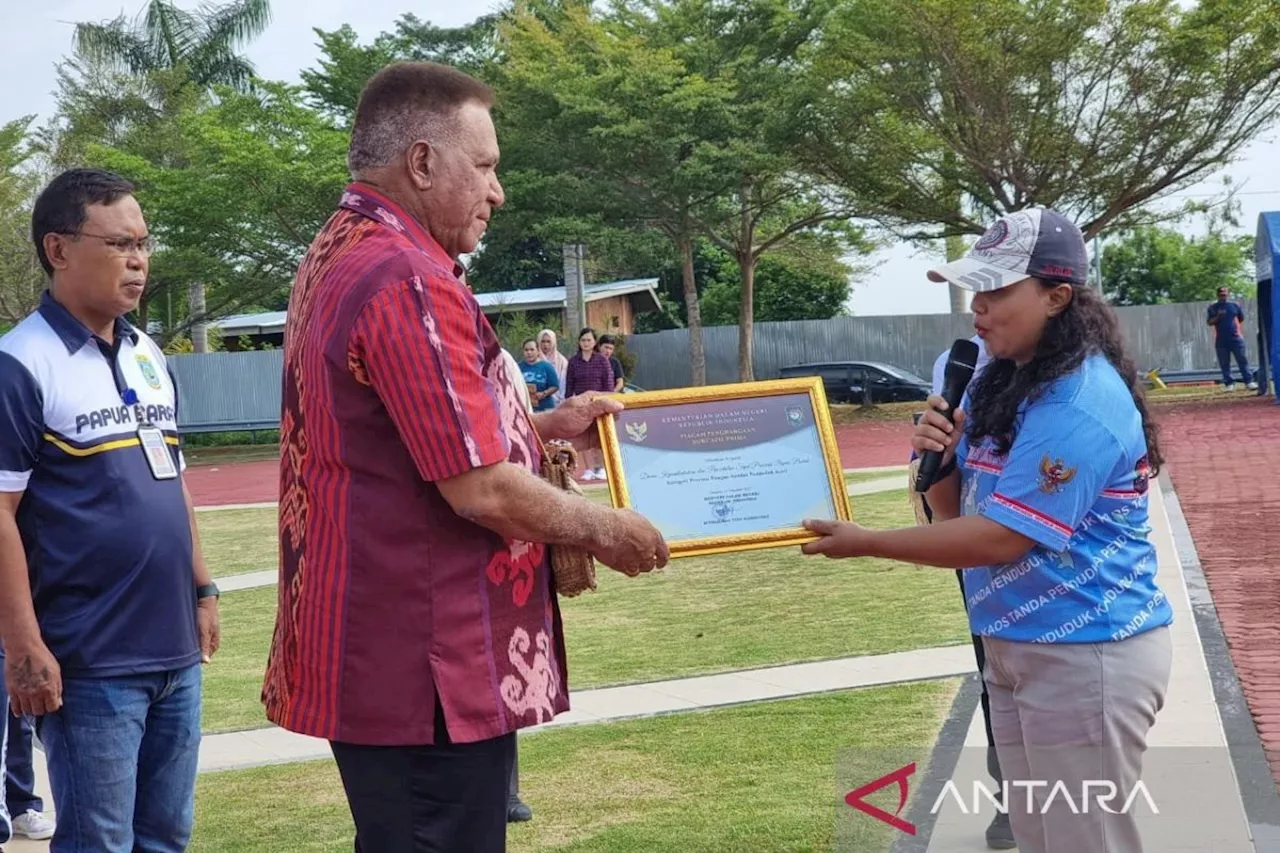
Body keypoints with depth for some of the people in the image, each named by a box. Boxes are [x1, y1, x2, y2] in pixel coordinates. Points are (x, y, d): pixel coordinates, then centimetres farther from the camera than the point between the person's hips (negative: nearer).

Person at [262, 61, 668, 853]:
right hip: (426, 665, -10)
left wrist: (541, 425, 15)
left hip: (378, 651, 10)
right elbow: (481, 490, -22)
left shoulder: (341, 259, 12)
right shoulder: (408, 281, -21)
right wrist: (602, 529, -7)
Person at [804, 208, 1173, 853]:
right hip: (1013, 651, 9)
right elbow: (957, 513, 13)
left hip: (1088, 659, -9)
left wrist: (866, 543, -17)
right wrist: (939, 462, -9)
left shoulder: (1081, 402, -22)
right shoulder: (1001, 384, 7)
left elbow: (1002, 537, -23)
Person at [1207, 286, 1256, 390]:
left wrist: (1240, 333, 13)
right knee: (1224, 364, 1)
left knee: (1243, 361, -2)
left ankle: (1249, 382, -1)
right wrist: (1218, 317, -17)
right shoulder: (1213, 308, 6)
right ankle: (1229, 384, 6)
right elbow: (1210, 322, -1)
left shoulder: (1235, 305, 8)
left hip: (1236, 338, 0)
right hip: (1221, 341, 0)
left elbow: (1241, 319, 16)